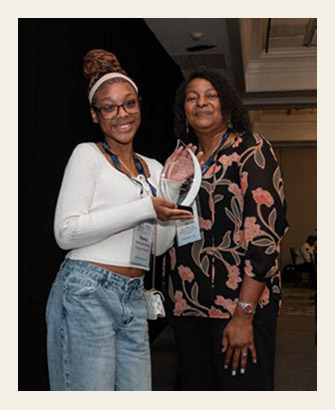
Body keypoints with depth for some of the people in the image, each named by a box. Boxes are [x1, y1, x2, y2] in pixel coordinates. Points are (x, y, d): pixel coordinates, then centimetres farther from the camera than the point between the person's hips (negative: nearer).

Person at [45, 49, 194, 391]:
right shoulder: (88, 155, -1)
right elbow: (66, 232, -12)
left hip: (133, 300, 6)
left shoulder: (152, 168, 16)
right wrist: (145, 208, -15)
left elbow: (160, 245, 14)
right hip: (86, 294, -6)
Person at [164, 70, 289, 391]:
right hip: (187, 304, 6)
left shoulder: (251, 150, -5)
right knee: (195, 388, 14)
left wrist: (244, 315, -19)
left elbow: (264, 234, -15)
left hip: (239, 302, -6)